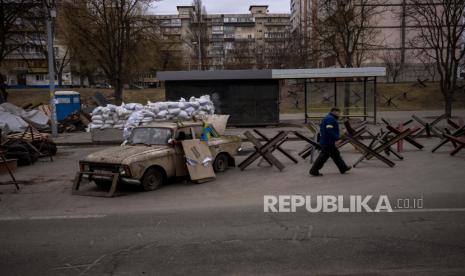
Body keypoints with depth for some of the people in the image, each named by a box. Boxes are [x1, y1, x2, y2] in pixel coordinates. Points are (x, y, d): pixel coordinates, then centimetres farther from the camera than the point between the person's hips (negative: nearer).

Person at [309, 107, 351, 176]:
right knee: (324, 156, -7)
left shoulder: (327, 118, 18)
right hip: (328, 142, -11)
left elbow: (321, 128, 21)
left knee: (335, 155, 16)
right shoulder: (331, 119, -16)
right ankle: (314, 171, -3)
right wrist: (336, 138, -21)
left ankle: (343, 168, 25)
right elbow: (329, 130, -26)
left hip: (326, 141, 11)